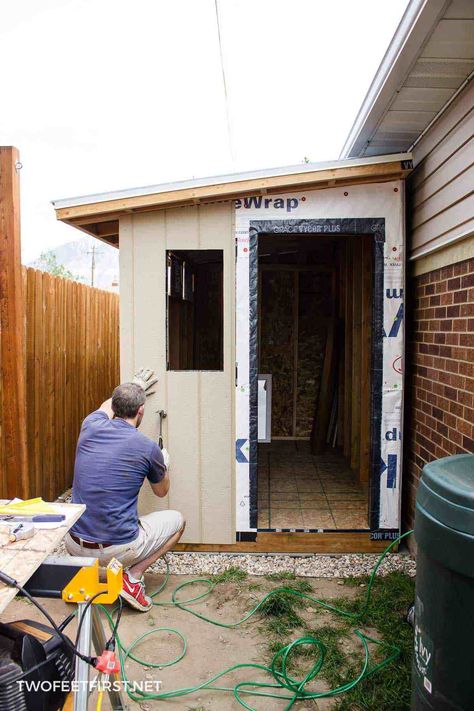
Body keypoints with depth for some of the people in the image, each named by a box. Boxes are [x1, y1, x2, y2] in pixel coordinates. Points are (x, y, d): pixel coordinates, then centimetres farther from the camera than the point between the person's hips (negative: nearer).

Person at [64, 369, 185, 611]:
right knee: (176, 520, 18)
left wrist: (133, 387, 41)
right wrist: (164, 464, 28)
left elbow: (106, 407, 25)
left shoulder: (91, 427, -3)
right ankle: (133, 575, 3)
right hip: (118, 549, -5)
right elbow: (162, 491, 9)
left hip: (75, 546, 5)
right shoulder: (148, 448, -13)